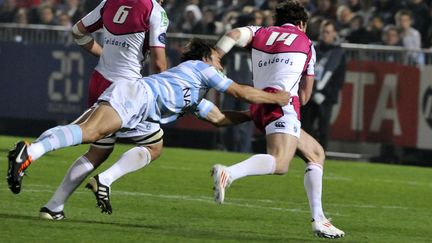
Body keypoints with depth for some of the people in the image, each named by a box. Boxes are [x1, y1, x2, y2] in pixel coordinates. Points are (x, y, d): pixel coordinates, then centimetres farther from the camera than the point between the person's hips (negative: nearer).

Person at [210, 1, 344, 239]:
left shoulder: (260, 33, 23)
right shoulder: (306, 44, 18)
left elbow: (233, 35, 0)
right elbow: (305, 96, 20)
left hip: (259, 104, 6)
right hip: (283, 103, -6)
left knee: (315, 154, 20)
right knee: (280, 163, -27)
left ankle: (318, 219, 14)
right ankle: (228, 173, -52)